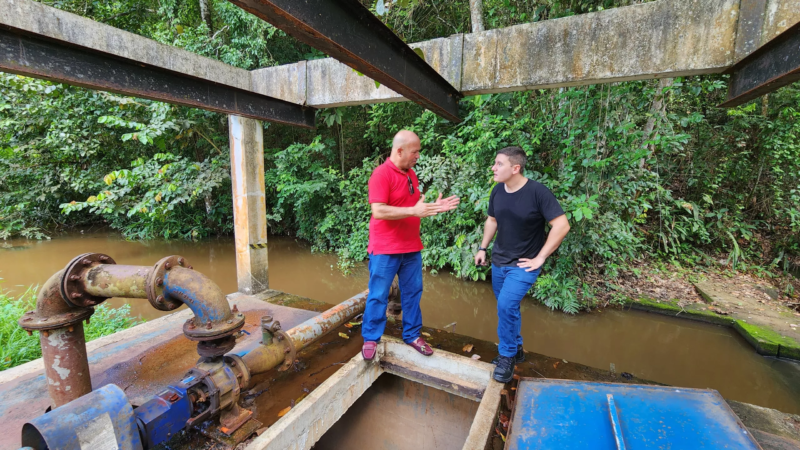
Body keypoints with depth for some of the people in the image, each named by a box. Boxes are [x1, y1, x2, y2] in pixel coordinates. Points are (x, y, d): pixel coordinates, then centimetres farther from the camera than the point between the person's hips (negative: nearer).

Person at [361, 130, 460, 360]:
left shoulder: (411, 173, 10)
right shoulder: (381, 174, -15)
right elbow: (378, 211, -23)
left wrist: (434, 207, 1)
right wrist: (414, 211, -26)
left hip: (411, 247, 8)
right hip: (385, 249, -7)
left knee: (412, 293, 15)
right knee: (378, 296, 6)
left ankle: (412, 335, 32)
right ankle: (370, 339, 25)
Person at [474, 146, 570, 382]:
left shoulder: (537, 192, -18)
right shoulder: (498, 191, -1)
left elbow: (562, 225, -18)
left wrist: (540, 258, -17)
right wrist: (483, 248, 10)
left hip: (523, 265, -6)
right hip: (498, 262, 6)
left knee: (506, 305, -19)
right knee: (507, 308, 15)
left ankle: (507, 356, 5)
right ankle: (516, 350, 37)